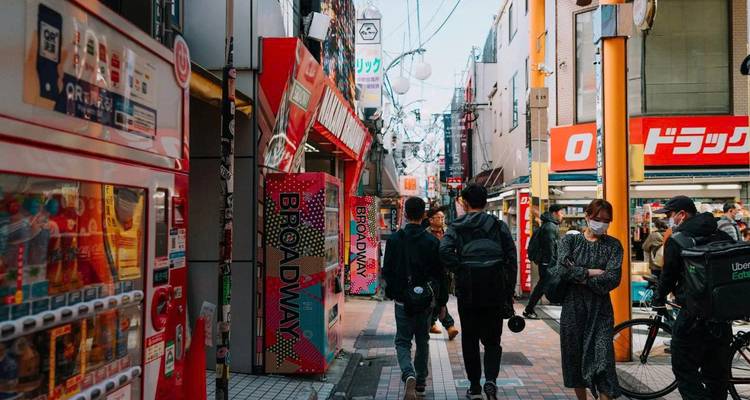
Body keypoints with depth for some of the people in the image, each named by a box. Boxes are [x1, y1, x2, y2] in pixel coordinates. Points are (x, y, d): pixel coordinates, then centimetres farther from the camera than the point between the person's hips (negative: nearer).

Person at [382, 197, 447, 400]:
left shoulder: (394, 239, -5)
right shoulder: (432, 241, -6)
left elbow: (387, 271, 0)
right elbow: (440, 274, -3)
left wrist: (393, 291, 16)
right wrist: (442, 302, 5)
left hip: (402, 299, -1)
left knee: (402, 342, 6)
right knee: (422, 341, 18)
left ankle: (409, 375, -19)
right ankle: (421, 382, 26)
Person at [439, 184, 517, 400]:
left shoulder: (456, 227, 3)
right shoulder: (499, 226, 6)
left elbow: (445, 250, -16)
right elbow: (512, 258, 2)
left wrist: (459, 272, -5)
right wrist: (509, 291, 7)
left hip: (467, 288, -1)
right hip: (496, 289, 1)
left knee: (470, 339, 12)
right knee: (492, 339, 12)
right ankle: (491, 379, -8)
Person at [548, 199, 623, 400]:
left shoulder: (613, 245, 5)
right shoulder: (570, 240, 5)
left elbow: (612, 278, -9)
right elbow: (562, 268, -12)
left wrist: (579, 276, -10)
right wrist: (591, 273, -12)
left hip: (600, 309, -1)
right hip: (573, 308, 1)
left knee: (603, 359, -8)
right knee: (575, 357, 9)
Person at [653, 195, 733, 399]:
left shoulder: (676, 241, -9)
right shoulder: (723, 237, 8)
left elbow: (668, 275, -3)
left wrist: (658, 300, 15)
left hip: (693, 316, -7)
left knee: (685, 371, 1)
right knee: (717, 374, 17)